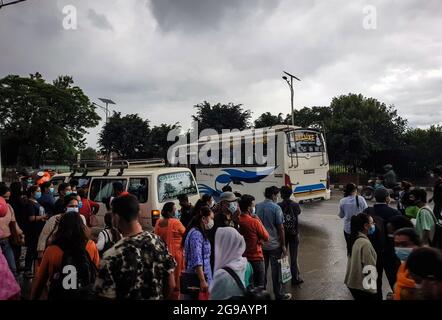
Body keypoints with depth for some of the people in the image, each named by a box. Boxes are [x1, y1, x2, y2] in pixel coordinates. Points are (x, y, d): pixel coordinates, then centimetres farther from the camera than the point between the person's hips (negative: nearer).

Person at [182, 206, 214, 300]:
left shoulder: (198, 233, 12)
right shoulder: (196, 234, -18)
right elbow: (197, 260, -24)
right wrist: (203, 281, -25)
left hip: (194, 278, 9)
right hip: (197, 279, -9)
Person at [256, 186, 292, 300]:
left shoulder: (257, 206, 0)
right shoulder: (276, 208, -15)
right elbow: (280, 228, -13)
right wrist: (283, 245, -5)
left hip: (260, 244, 5)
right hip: (274, 244, -5)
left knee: (262, 269, 15)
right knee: (276, 270, 7)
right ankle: (279, 295, 19)